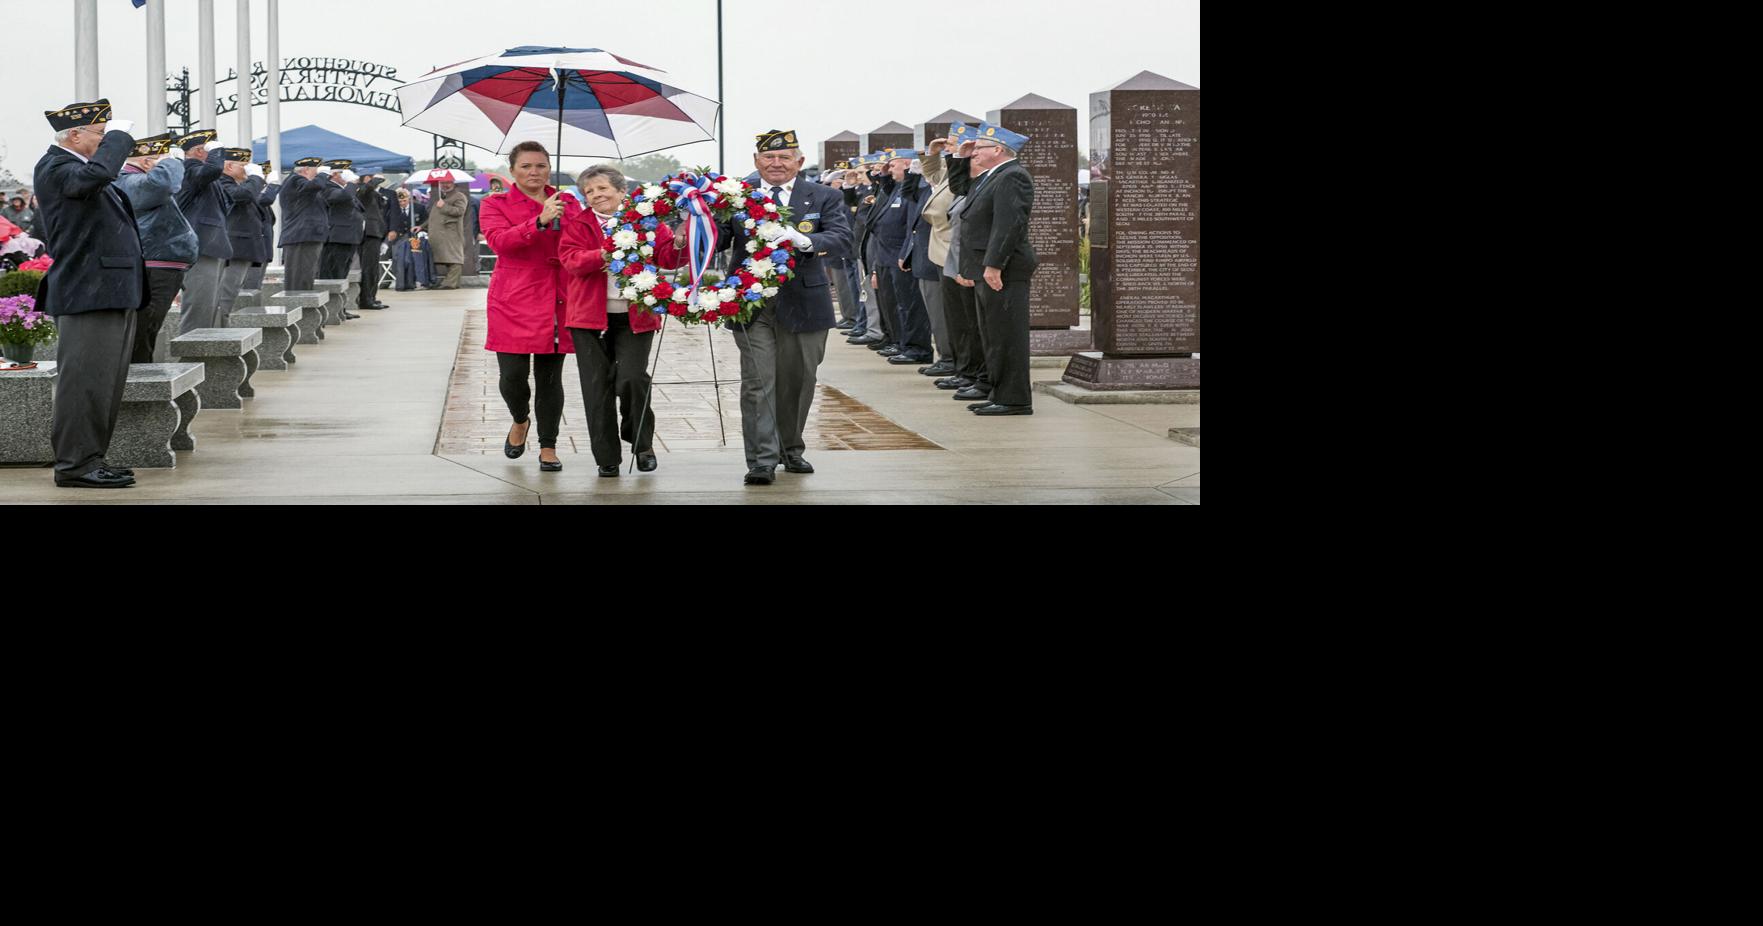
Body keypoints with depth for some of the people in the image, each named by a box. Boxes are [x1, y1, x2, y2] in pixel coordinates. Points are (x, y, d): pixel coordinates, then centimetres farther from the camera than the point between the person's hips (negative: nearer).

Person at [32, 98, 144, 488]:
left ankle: (91, 460, 18)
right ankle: (75, 464, -7)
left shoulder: (80, 166, 21)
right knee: (85, 381, -9)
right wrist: (119, 136, -18)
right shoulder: (54, 167, -10)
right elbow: (93, 175, -30)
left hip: (116, 294, 10)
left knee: (105, 383, 12)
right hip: (87, 294, -10)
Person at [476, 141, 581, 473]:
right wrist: (540, 221, -26)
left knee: (550, 377, 3)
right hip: (513, 302, -2)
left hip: (556, 302, 2)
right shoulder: (496, 204, 4)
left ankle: (548, 447, 15)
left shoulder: (568, 204, 11)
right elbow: (499, 240, -15)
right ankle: (520, 420, 26)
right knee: (512, 375, -6)